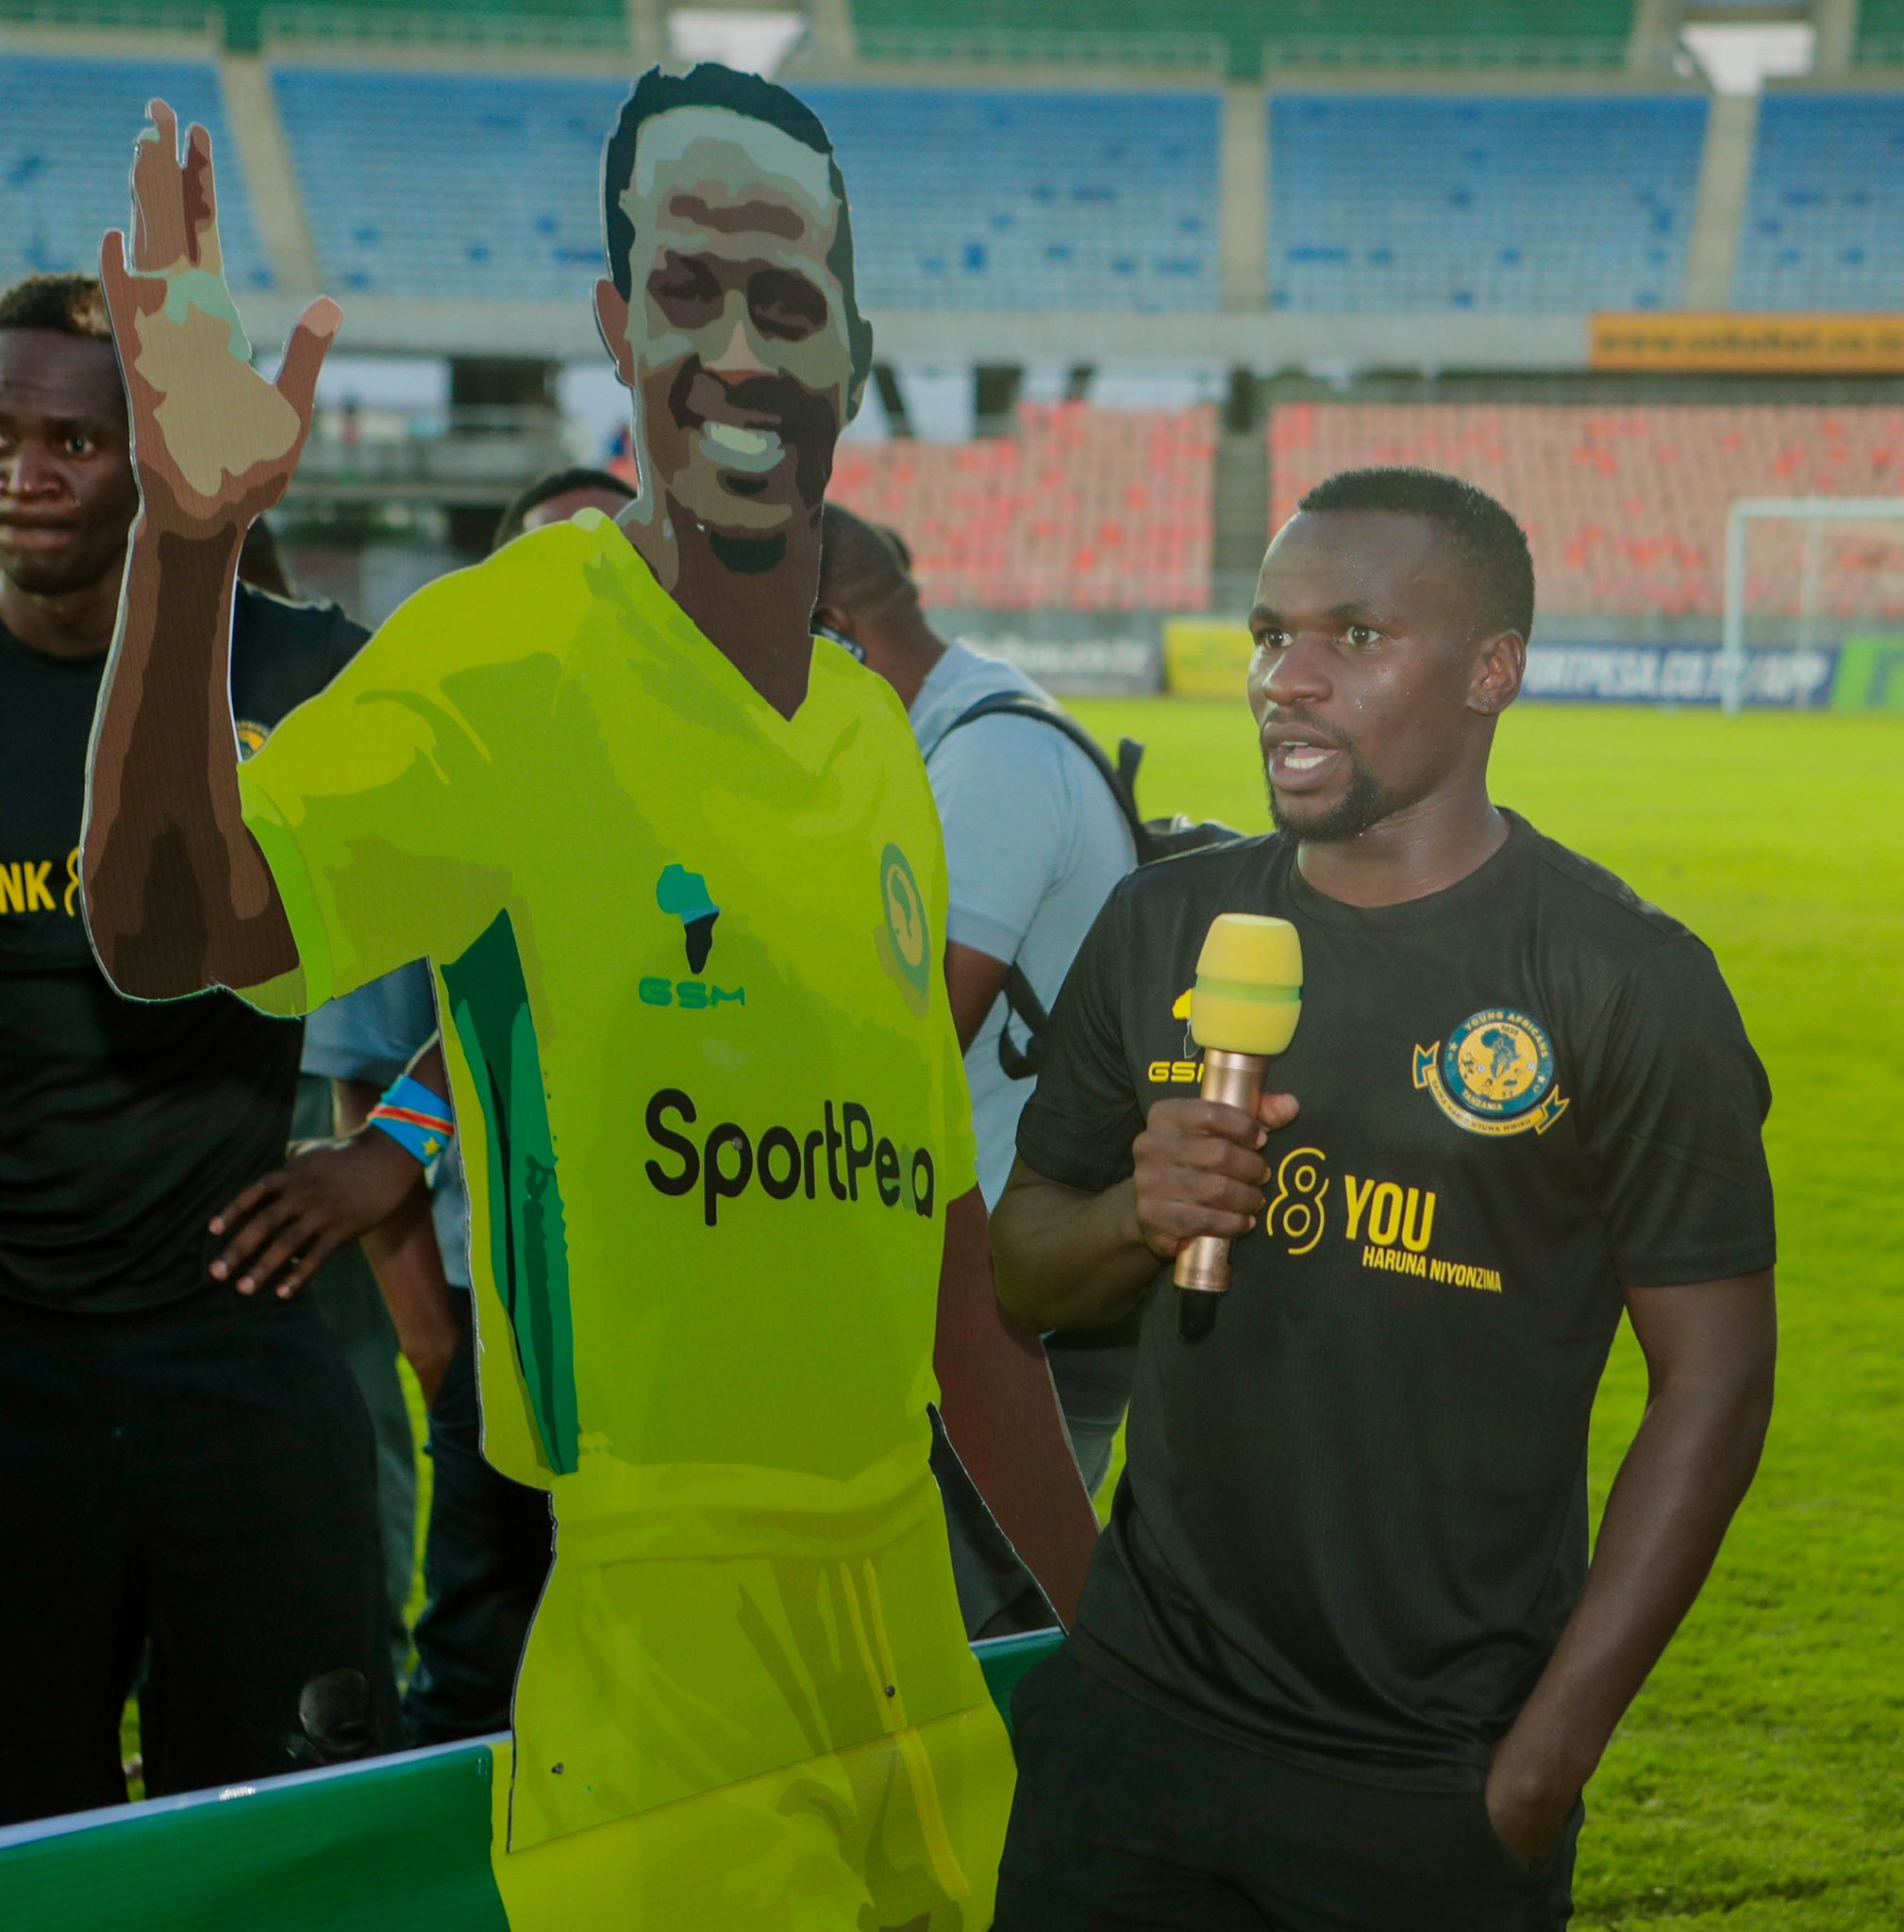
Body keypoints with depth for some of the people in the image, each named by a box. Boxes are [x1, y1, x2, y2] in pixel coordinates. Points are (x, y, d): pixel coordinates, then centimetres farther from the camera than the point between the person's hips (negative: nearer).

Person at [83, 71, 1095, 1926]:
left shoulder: (880, 734, 10)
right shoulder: (514, 650, -10)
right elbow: (169, 927, -27)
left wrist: (1111, 1634, 18)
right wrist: (187, 544, -42)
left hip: (920, 1637, 7)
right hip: (662, 1655, -6)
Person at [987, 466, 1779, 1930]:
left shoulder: (1625, 982, -8)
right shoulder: (1167, 927, 6)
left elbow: (1715, 1380, -8)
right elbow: (1020, 1271, 14)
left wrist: (1545, 1763, -11)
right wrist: (1138, 1212, -10)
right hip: (1144, 1706, 4)